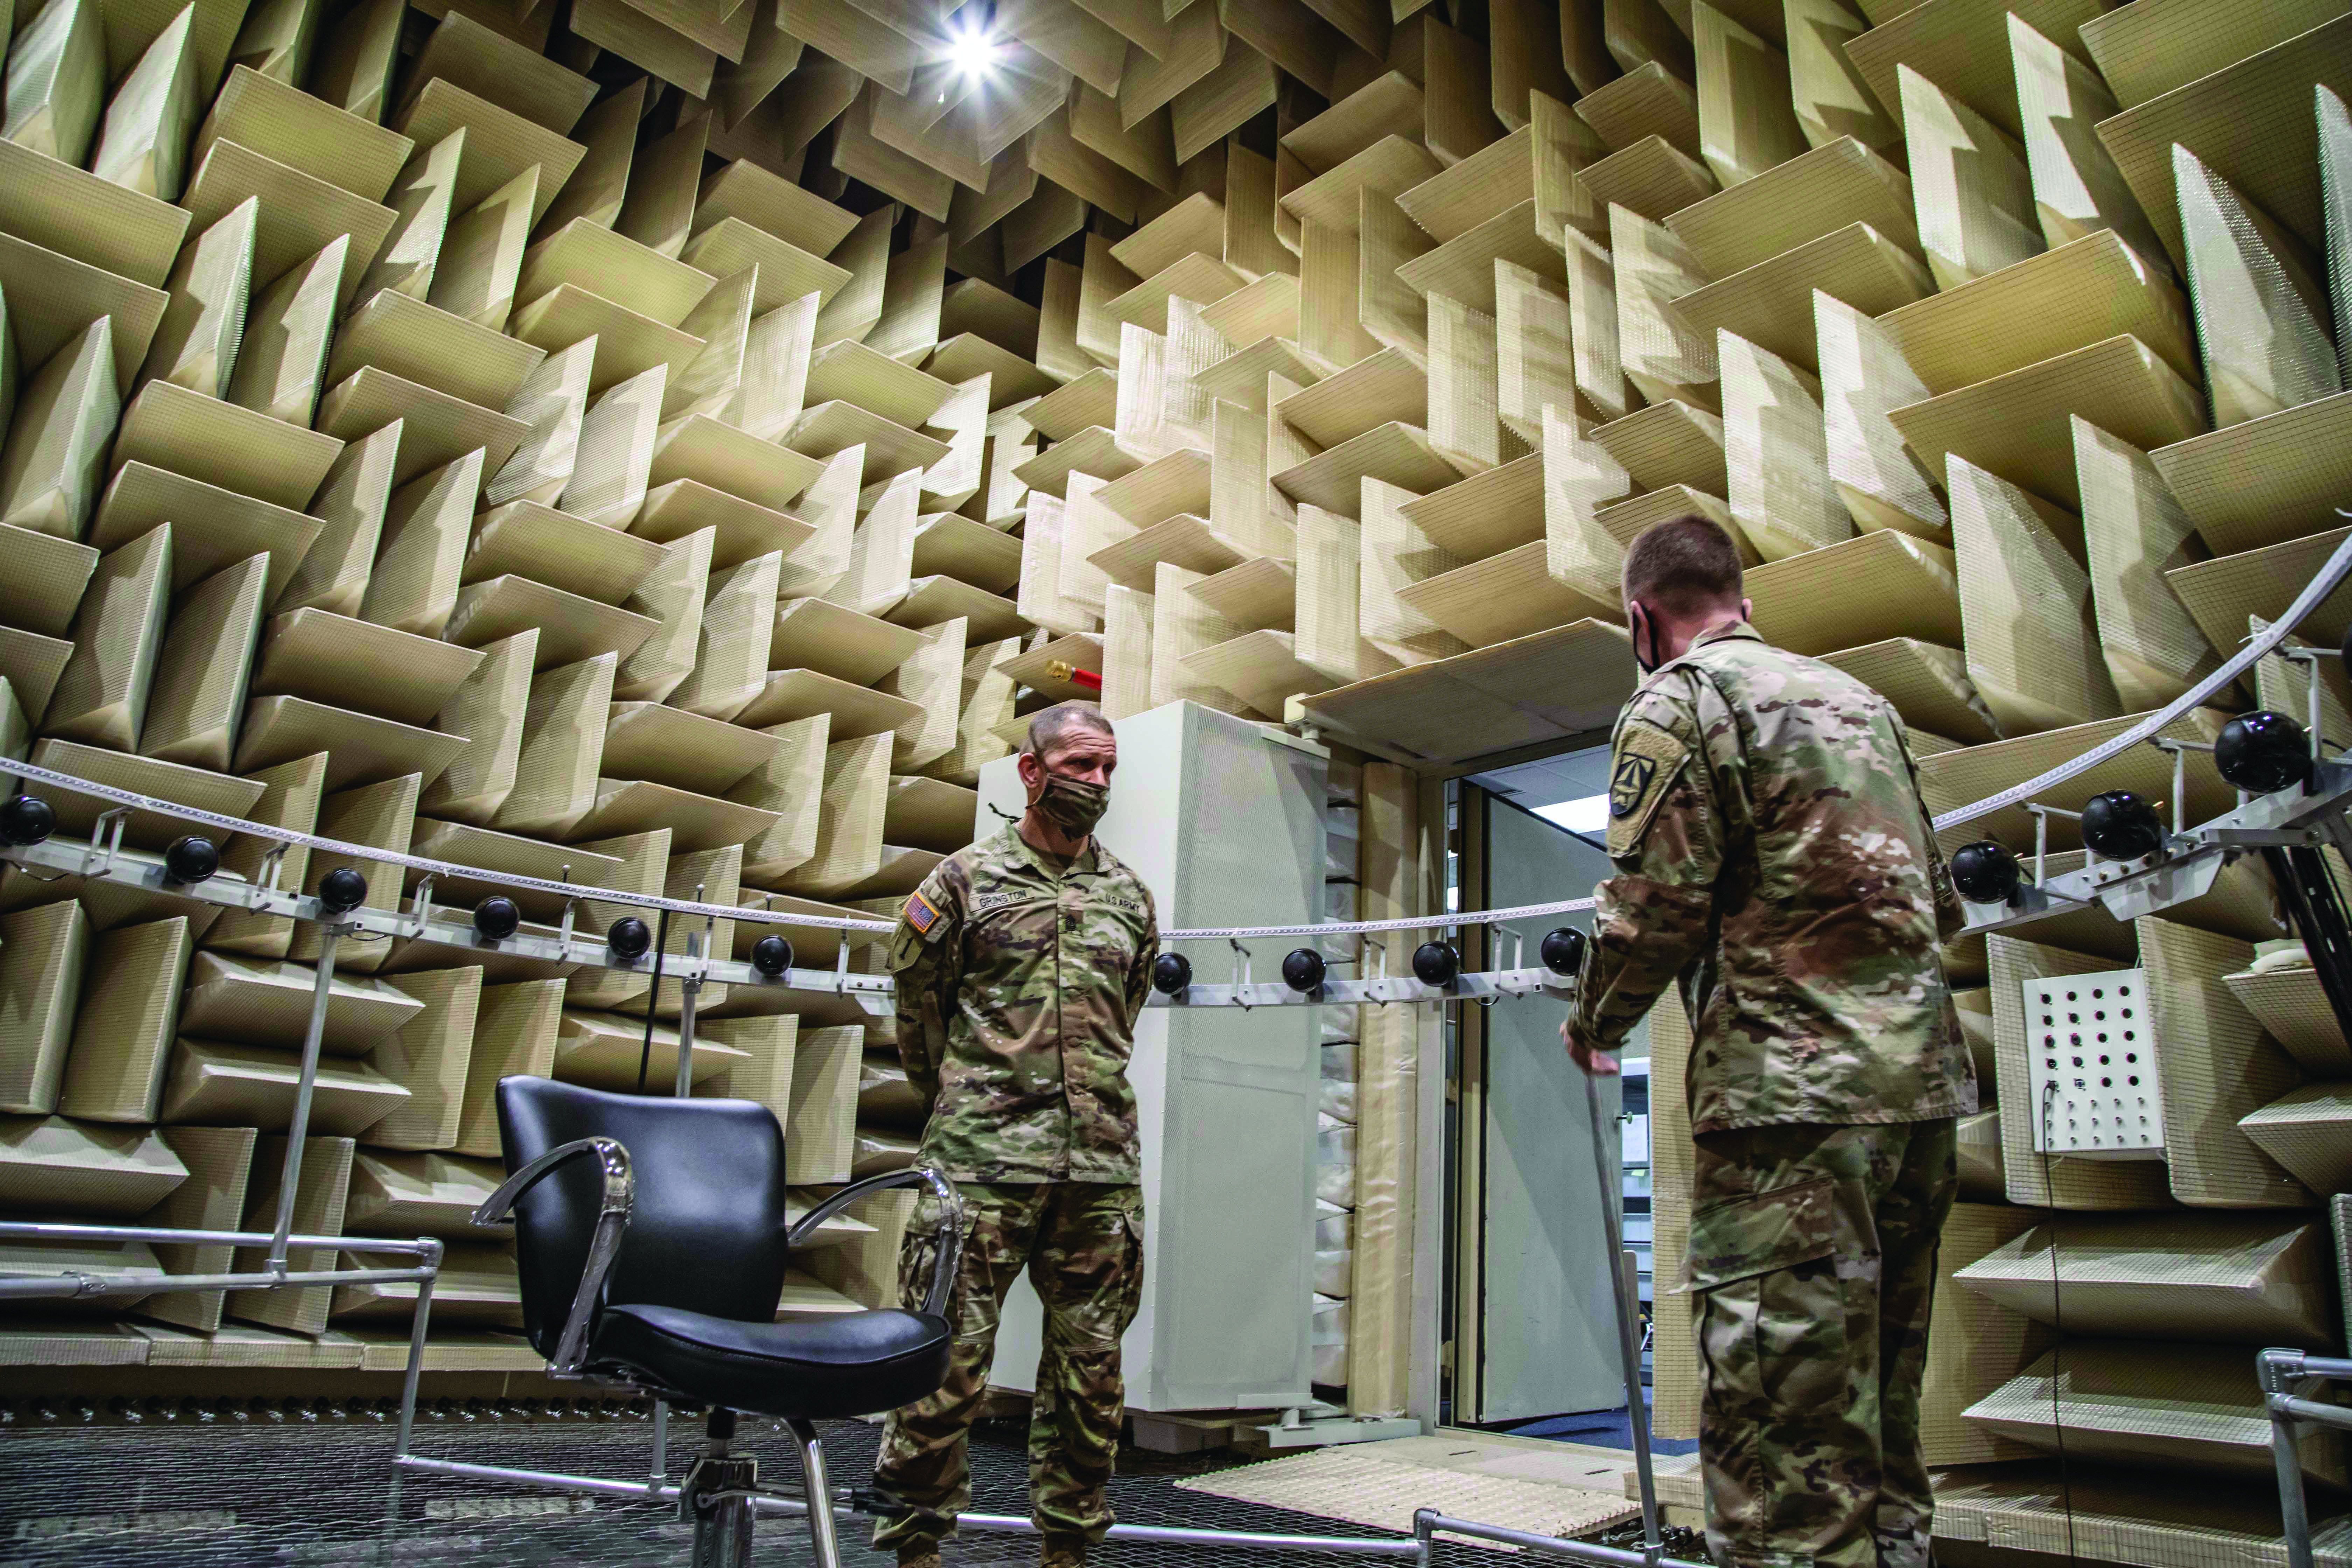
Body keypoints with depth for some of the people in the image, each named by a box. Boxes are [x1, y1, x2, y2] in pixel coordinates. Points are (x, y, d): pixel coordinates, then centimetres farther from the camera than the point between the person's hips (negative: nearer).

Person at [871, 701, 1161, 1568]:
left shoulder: (1131, 896, 14)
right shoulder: (967, 877, 3)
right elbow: (916, 1004, 10)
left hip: (1102, 1165, 4)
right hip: (981, 1161, -3)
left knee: (1091, 1369, 9)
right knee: (950, 1358, -3)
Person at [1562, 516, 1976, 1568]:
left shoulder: (1678, 701, -3)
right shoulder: (1859, 699, 21)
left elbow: (1654, 904, -12)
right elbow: (1940, 901, 23)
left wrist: (1593, 1025, 5)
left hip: (1791, 1083, -8)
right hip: (1924, 1073, 9)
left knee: (1783, 1414, -6)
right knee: (1878, 1400, 16)